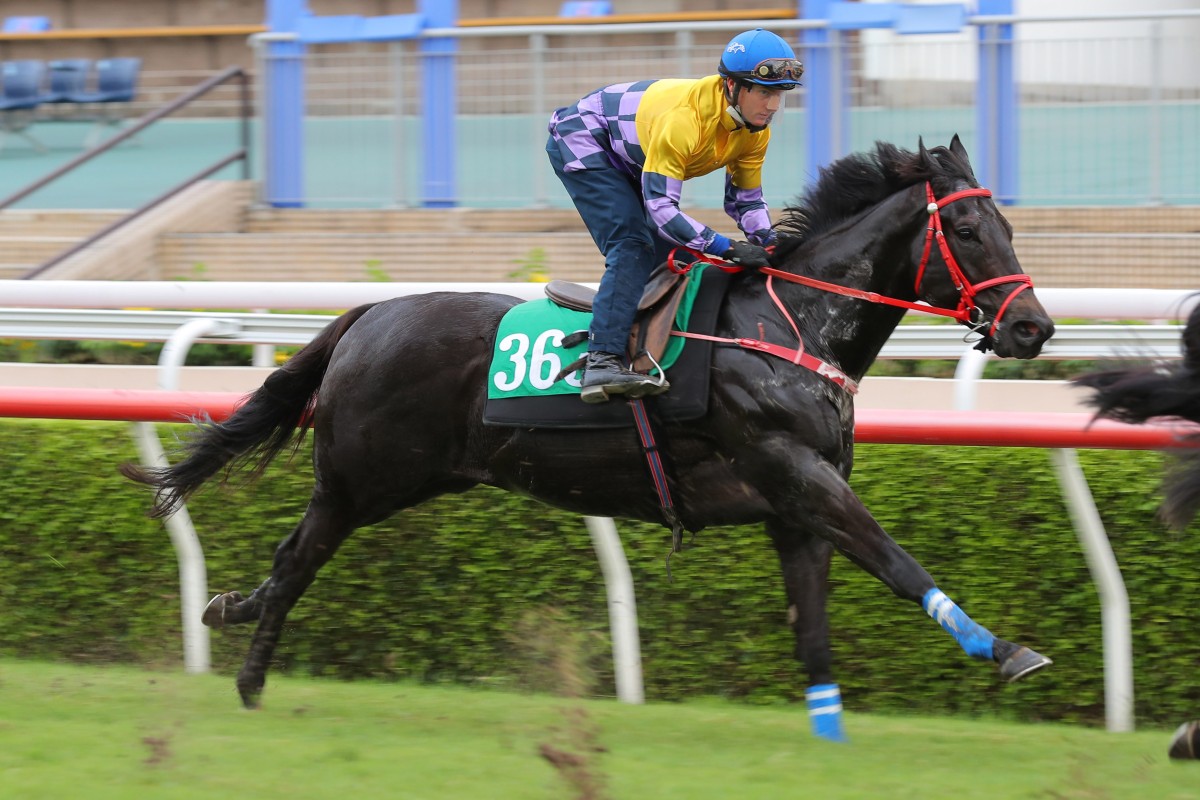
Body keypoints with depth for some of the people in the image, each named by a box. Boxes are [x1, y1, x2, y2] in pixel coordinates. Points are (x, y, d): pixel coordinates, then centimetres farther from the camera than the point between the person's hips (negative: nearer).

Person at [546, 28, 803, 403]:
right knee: (633, 245, -25)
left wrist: (768, 241, -19)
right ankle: (602, 362, -36)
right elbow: (660, 206, -39)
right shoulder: (683, 118, -39)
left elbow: (746, 199, 0)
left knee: (670, 253, 6)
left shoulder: (755, 129, -13)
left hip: (628, 165, 9)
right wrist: (726, 248, -42)